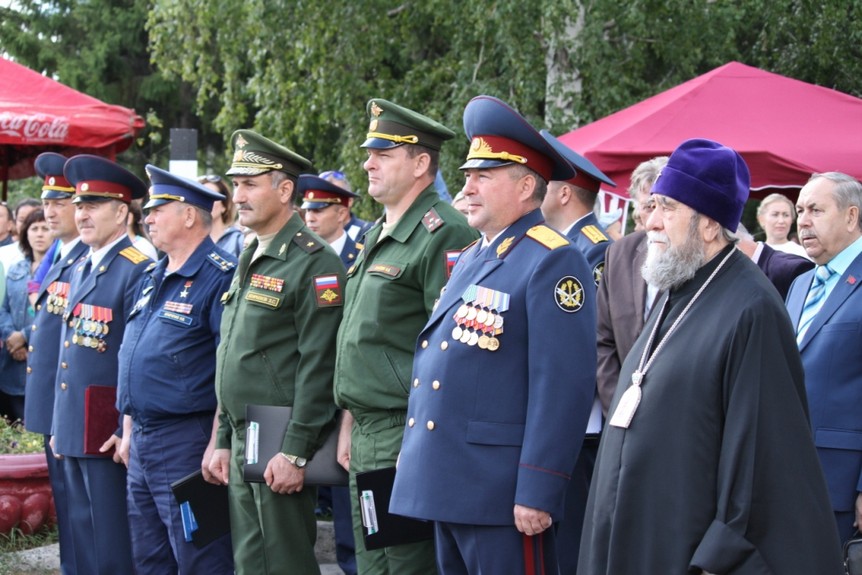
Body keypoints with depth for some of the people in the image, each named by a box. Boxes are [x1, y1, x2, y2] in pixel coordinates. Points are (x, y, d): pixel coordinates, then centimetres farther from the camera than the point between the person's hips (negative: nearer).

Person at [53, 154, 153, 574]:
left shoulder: (137, 271, -13)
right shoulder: (81, 269, 15)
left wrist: (129, 432, -18)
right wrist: (59, 425, 18)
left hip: (108, 433, -9)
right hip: (73, 429, 9)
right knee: (83, 538, 14)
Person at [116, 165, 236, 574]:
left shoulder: (220, 277, -13)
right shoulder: (152, 280, 16)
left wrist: (217, 446, -20)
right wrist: (129, 433, 19)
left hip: (187, 444, -9)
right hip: (142, 445, 9)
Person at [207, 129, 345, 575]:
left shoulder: (312, 263, -13)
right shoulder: (249, 262, 17)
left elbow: (318, 366, -18)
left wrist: (295, 453, -21)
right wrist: (224, 441, 17)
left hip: (280, 449, -9)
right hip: (243, 446, 9)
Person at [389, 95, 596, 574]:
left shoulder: (552, 263, -11)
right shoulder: (471, 260, 17)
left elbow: (564, 388, -18)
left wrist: (538, 494, -21)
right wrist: (418, 458, 19)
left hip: (500, 493, -9)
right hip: (447, 486, 9)